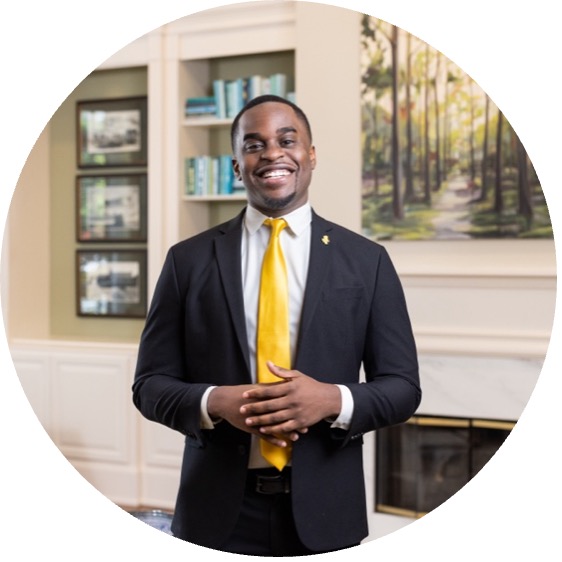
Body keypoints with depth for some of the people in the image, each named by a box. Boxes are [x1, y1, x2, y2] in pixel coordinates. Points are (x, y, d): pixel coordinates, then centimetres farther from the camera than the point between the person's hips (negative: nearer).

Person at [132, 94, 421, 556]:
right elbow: (151, 384, 3)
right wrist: (214, 402, -17)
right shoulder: (189, 260, 1)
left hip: (324, 510, 0)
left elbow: (403, 387, 2)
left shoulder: (366, 260, 1)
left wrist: (334, 400, -17)